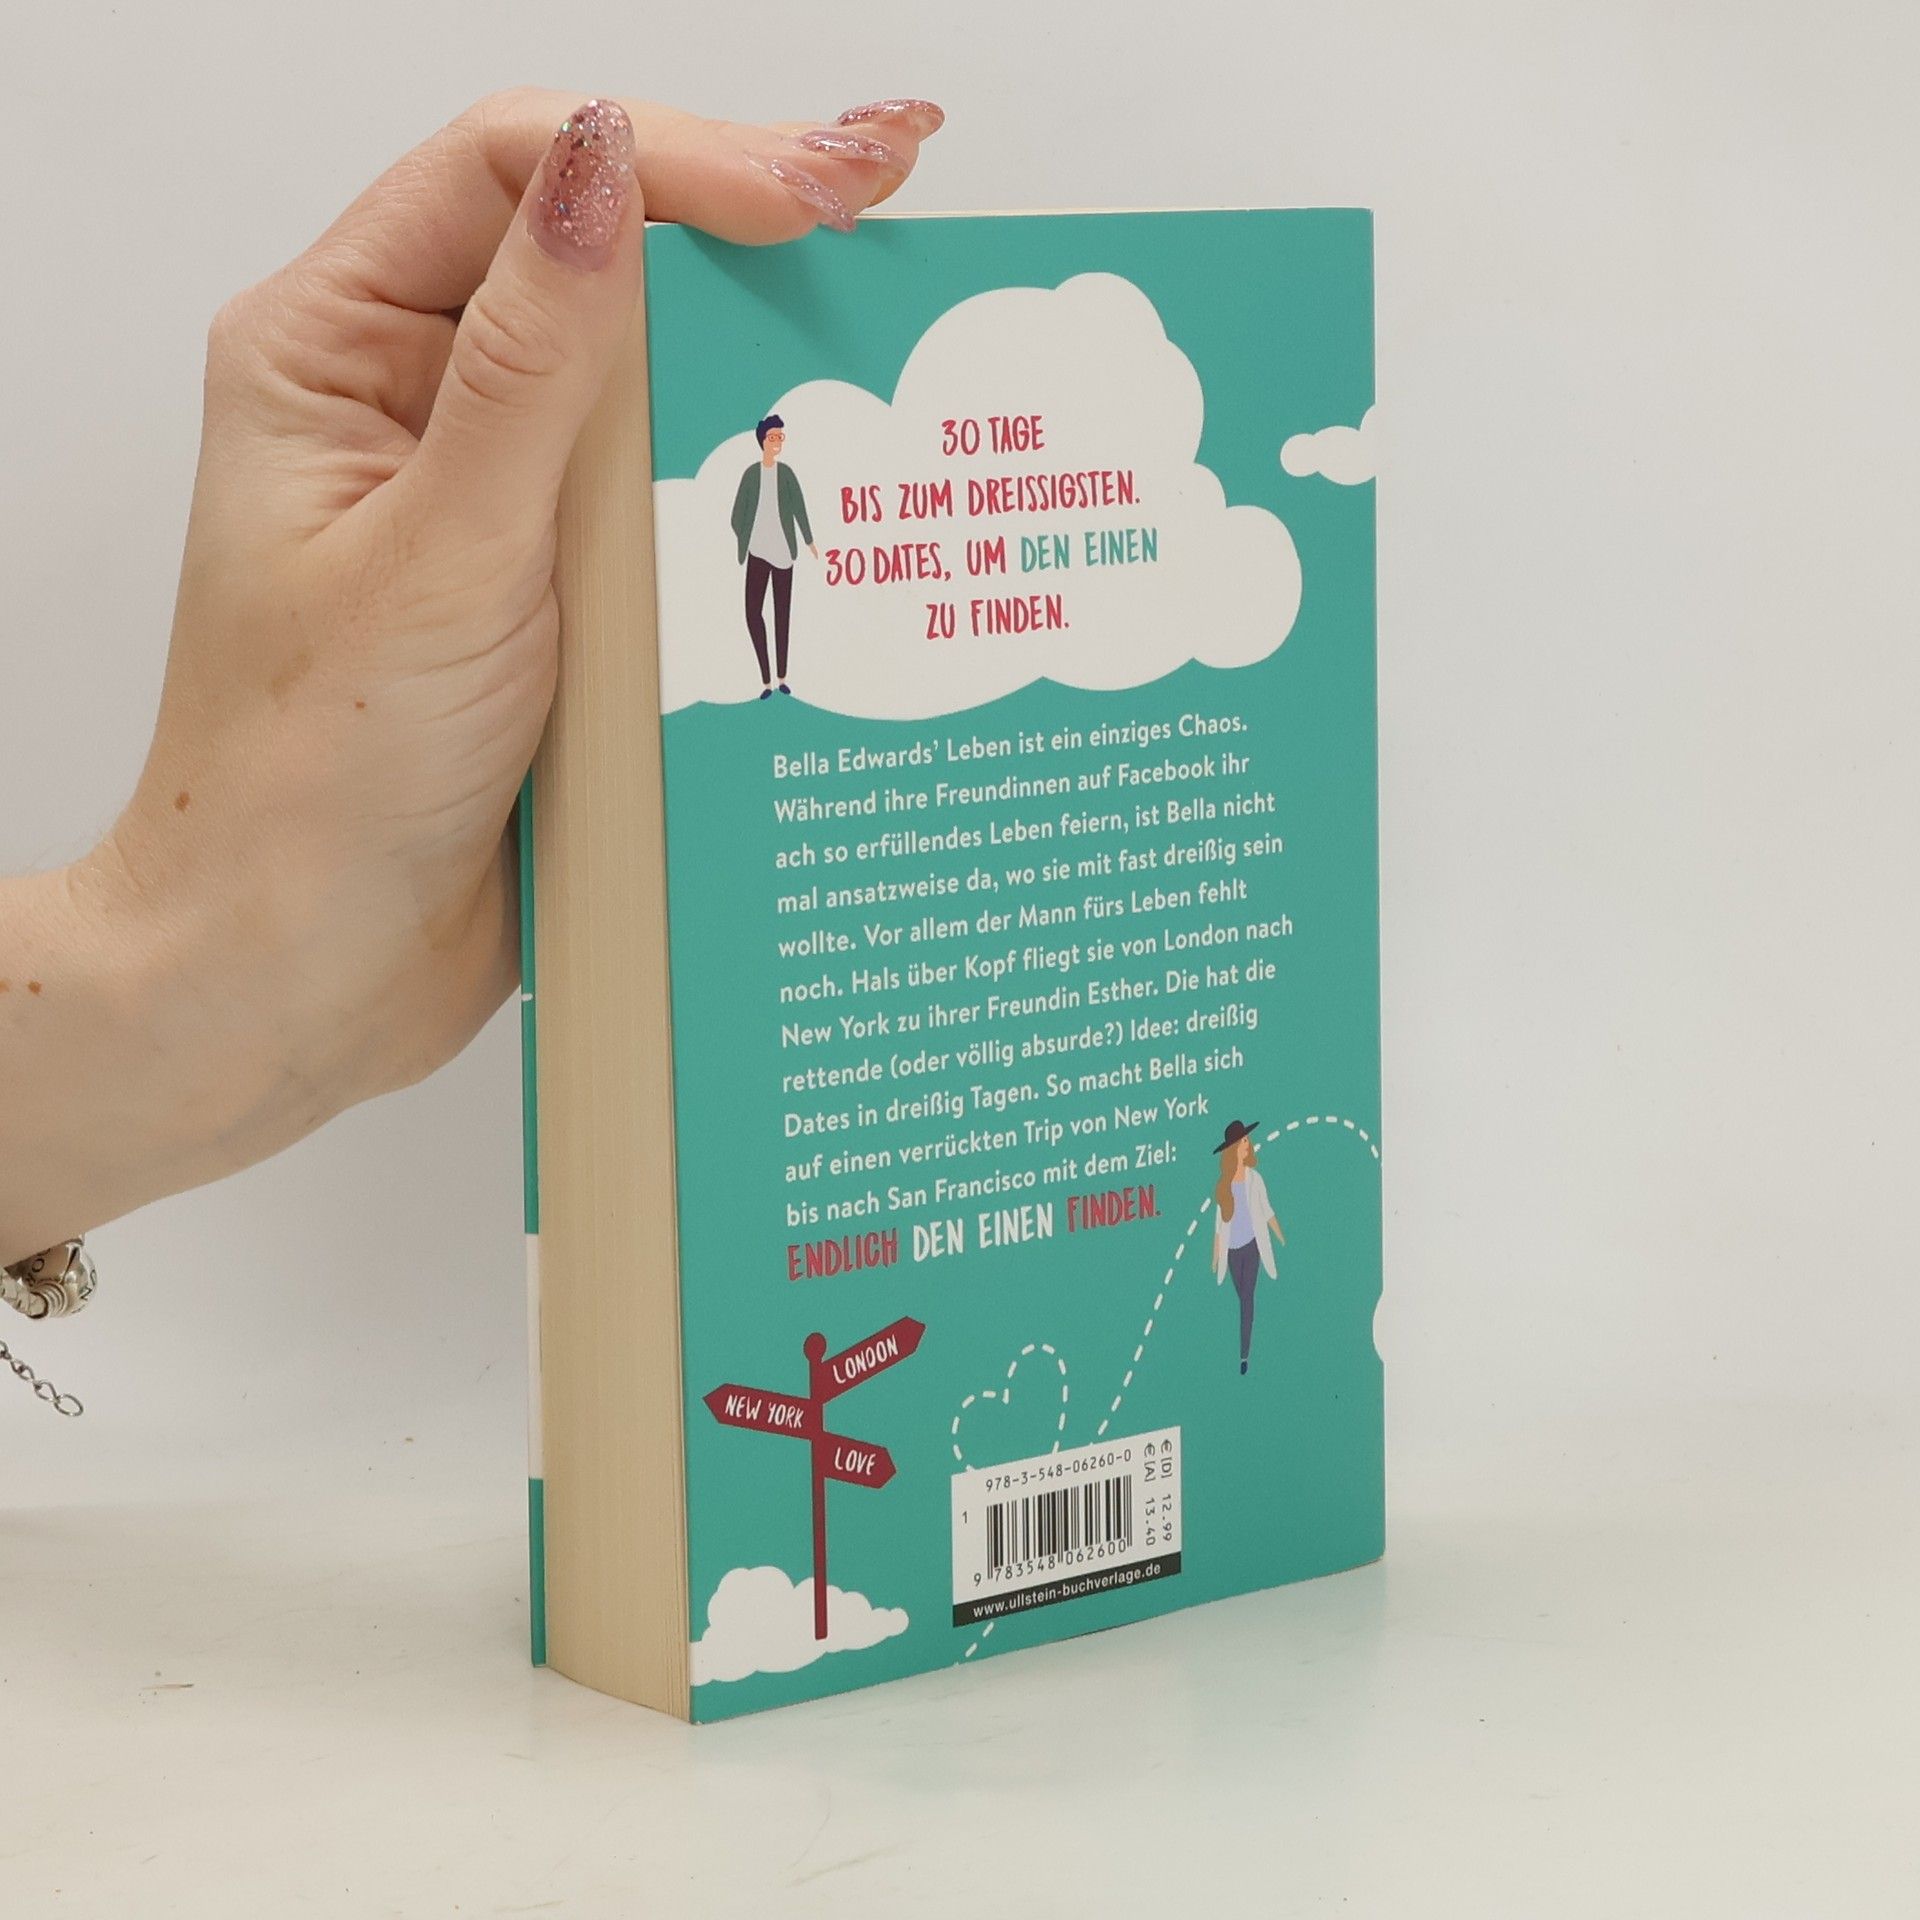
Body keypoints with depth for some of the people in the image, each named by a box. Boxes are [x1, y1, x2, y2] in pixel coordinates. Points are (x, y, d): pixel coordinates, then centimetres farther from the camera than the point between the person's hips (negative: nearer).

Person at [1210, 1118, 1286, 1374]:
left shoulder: (1254, 1179, -7)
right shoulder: (1223, 1184, -1)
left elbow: (1267, 1211, 4)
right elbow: (1219, 1222, 5)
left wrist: (1283, 1240, 9)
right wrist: (1215, 1259, 8)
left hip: (1251, 1246, -2)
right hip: (1232, 1250, 2)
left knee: (1248, 1297, -5)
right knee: (1241, 1296, 14)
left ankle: (1245, 1353, -4)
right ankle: (1245, 1345, 31)